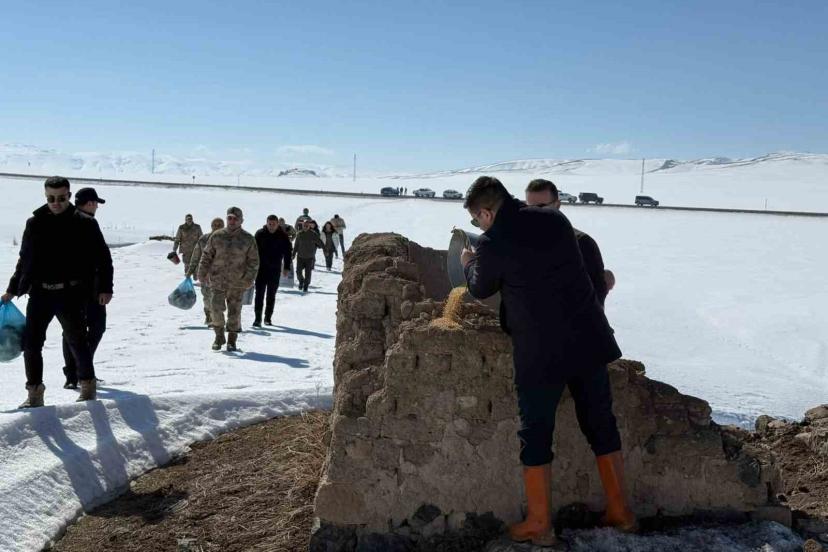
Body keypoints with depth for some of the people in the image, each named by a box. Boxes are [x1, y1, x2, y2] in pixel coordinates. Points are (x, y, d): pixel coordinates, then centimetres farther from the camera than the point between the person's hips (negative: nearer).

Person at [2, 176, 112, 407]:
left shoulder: (85, 224, -1)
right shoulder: (35, 223, 8)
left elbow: (102, 257, 3)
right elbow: (24, 259, 17)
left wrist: (105, 288, -3)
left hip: (72, 294, -3)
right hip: (40, 293, 3)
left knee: (77, 339, 3)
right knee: (31, 341, 2)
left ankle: (87, 383, 23)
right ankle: (35, 391, 14)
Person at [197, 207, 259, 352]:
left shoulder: (248, 239, 2)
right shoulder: (217, 236, 4)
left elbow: (253, 261, 3)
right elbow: (206, 255, 10)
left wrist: (249, 279, -6)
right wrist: (202, 273, 3)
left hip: (237, 282, 0)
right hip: (217, 281, 1)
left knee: (234, 312, 4)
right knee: (216, 309, -7)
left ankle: (232, 340, 18)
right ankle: (219, 336, 14)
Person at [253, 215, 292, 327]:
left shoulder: (283, 236, -1)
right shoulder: (260, 234, -3)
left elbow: (288, 252, 6)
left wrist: (287, 267, 2)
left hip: (275, 269, 1)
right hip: (261, 268, -1)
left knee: (271, 295, 10)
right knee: (260, 293, -6)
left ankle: (268, 317, 20)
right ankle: (257, 318, -6)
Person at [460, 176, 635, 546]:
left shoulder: (492, 243, -11)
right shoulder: (554, 219, 4)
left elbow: (481, 290, 8)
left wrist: (469, 262, 28)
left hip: (541, 352, -5)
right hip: (588, 339, 5)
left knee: (536, 433, 9)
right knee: (601, 425, 15)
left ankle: (539, 525, 17)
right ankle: (619, 511, 27)